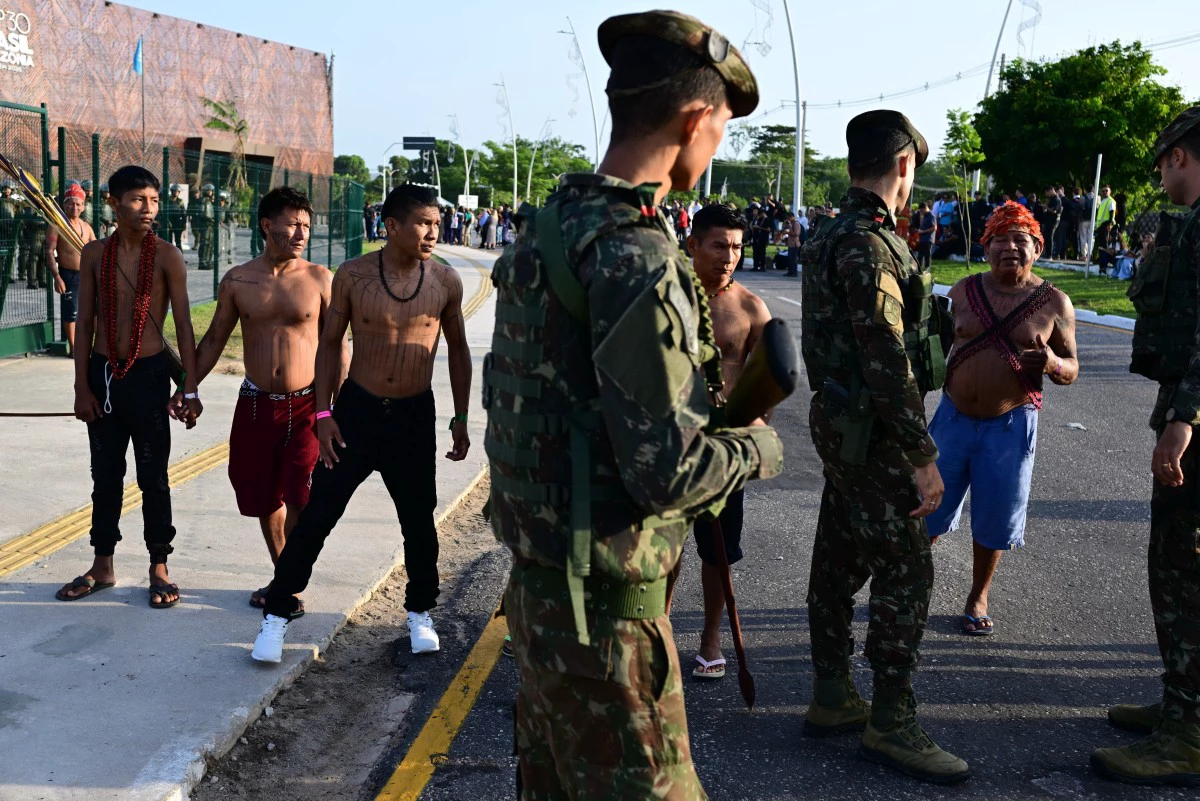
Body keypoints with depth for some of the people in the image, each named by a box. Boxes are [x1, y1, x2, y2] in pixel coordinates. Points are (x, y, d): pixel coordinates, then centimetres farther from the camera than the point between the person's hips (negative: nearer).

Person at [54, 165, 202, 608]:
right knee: (106, 475, 12)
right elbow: (84, 323, 4)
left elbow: (183, 325, -5)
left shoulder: (166, 255, -6)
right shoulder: (93, 254, 2)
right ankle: (102, 567, 25)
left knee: (153, 476, 4)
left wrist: (190, 388, -9)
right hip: (102, 373, 3)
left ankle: (159, 568, 16)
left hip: (148, 373, -3)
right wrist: (82, 386, 0)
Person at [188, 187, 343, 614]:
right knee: (264, 498, 12)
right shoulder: (237, 281, 1)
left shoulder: (320, 279, -3)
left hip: (307, 406, -2)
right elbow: (213, 341, 10)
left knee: (301, 498, -11)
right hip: (256, 404, 3)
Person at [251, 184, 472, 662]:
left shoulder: (445, 282, -4)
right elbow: (330, 343, 1)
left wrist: (461, 419, 7)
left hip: (415, 416, 1)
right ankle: (277, 614, 13)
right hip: (358, 408, -1)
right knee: (317, 515, 0)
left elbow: (458, 349, 7)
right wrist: (324, 413, -5)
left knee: (419, 521, 11)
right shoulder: (353, 276, -8)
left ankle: (420, 613, 32)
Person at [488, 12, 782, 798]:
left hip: (541, 582, 9)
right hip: (605, 606, -9)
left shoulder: (552, 225, 6)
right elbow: (664, 470, -24)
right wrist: (758, 448, -5)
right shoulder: (633, 254, -23)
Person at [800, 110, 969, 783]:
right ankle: (892, 723, 7)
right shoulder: (871, 245, -19)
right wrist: (924, 456, -20)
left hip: (841, 423, 10)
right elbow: (887, 361, -24)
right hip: (874, 433, -10)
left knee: (839, 562, 15)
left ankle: (832, 698, 26)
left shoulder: (836, 234, 13)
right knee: (905, 574, -2)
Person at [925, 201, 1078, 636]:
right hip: (953, 417, 1)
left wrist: (1052, 364, -21)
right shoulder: (963, 291, 0)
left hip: (1009, 426, -1)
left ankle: (978, 597, 31)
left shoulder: (1054, 303, -4)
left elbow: (1071, 369, 2)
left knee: (994, 517, 10)